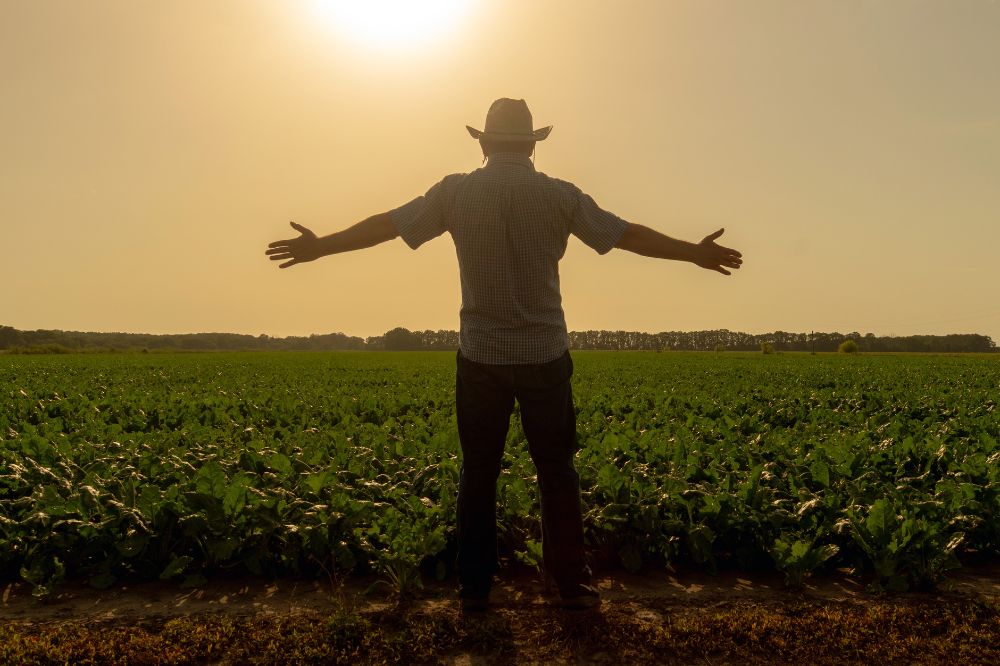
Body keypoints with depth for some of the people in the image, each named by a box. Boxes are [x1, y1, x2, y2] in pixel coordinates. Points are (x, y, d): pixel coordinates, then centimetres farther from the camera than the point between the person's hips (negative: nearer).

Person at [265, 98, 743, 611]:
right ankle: (572, 585, 18)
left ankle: (474, 587, 18)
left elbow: (385, 225, 5)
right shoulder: (559, 195, -2)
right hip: (545, 355, 0)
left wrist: (318, 247, 17)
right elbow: (628, 234, 3)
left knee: (478, 474, 10)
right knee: (557, 473, 11)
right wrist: (696, 252, 15)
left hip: (480, 356, 1)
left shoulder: (457, 191, 0)